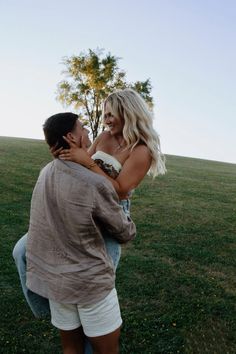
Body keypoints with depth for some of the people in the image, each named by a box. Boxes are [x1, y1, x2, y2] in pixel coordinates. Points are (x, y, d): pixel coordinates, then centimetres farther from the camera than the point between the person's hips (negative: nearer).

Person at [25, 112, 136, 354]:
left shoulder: (46, 172, -2)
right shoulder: (97, 185, -23)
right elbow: (126, 234, -8)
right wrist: (127, 224, 12)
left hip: (50, 276, 7)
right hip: (89, 281, -6)